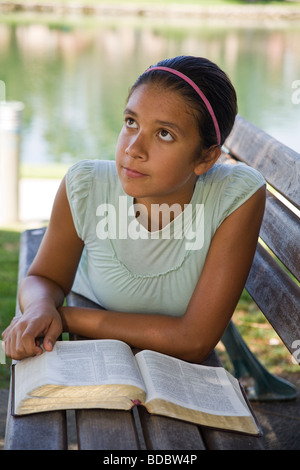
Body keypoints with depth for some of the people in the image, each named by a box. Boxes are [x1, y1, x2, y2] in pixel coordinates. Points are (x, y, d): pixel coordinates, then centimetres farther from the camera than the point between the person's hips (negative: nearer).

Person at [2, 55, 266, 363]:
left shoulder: (239, 197, -29)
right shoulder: (84, 188, -23)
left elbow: (195, 340, -28)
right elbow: (45, 277, -5)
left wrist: (64, 316, -27)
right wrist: (40, 309, -30)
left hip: (175, 367, 1)